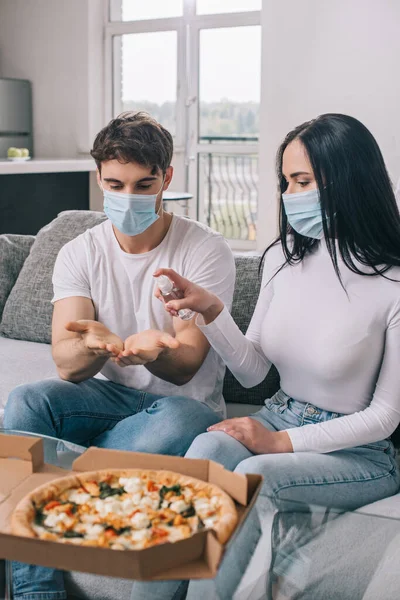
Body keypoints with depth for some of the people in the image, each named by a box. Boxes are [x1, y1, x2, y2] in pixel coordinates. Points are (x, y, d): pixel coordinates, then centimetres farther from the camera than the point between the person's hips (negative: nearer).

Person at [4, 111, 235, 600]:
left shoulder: (206, 251, -10)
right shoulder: (80, 254, 0)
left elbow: (185, 365, -16)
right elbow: (66, 363, -13)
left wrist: (149, 350, -41)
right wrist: (95, 343, -38)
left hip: (182, 401, -3)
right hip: (107, 395, 3)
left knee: (178, 421, -39)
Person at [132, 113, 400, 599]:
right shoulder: (284, 256, 1)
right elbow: (252, 372, 4)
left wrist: (282, 442, -15)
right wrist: (211, 311, -12)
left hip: (357, 451, -4)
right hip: (278, 421, 4)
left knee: (255, 474, -33)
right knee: (208, 447, -27)